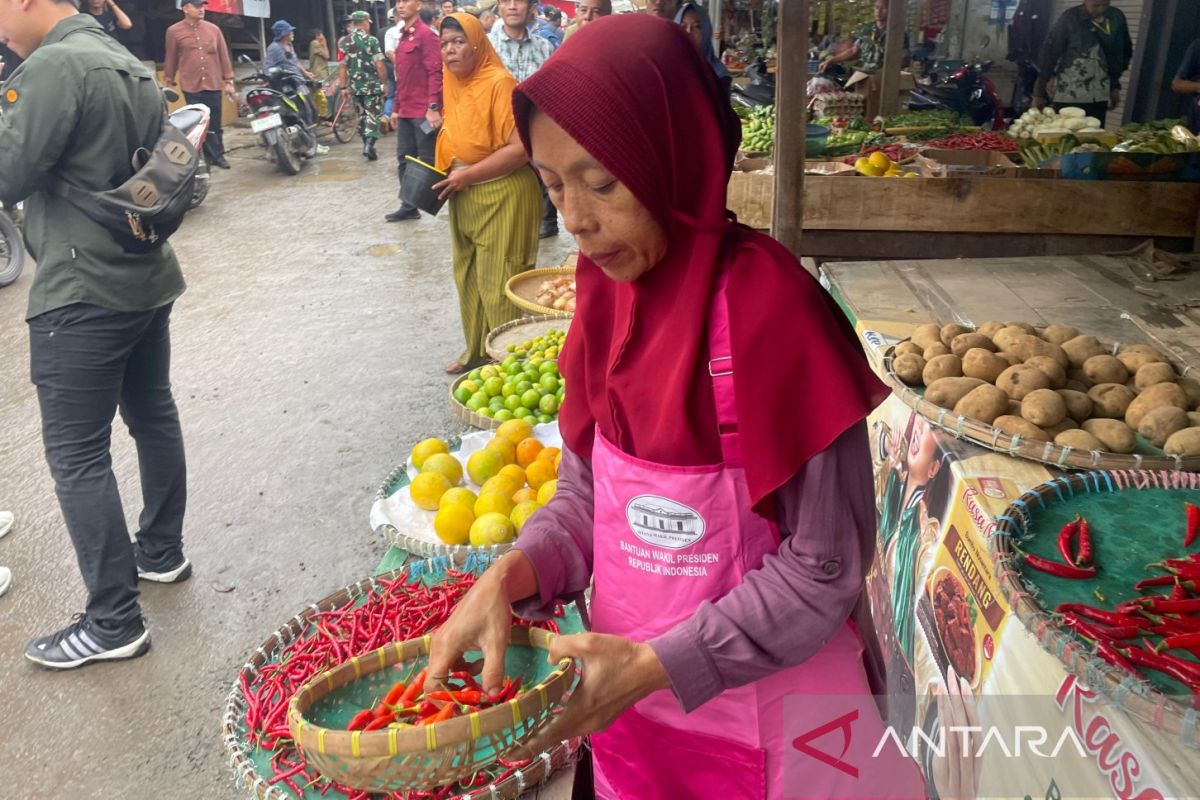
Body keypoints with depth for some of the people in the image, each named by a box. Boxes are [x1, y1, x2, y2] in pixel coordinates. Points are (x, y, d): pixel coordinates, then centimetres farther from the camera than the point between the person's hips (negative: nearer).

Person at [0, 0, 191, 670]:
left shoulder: (54, 66, -17)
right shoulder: (130, 63, 11)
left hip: (84, 295, -9)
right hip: (149, 279, 9)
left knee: (77, 455, -3)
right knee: (153, 415, 19)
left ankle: (114, 623, 4)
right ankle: (162, 552, 36)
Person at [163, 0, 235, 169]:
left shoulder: (213, 29, 7)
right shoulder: (174, 31, 1)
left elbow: (224, 55, 9)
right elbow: (170, 59, 6)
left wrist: (228, 81, 6)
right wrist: (169, 82, 10)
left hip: (213, 85, 2)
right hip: (191, 86, -2)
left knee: (215, 123, 7)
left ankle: (218, 155, 16)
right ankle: (212, 156, 8)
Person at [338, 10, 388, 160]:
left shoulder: (345, 42, 3)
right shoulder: (371, 40, -10)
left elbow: (343, 66, 3)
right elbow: (379, 65, -13)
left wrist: (343, 86, 8)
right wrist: (385, 82, -2)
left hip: (355, 87, 4)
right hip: (372, 85, -4)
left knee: (362, 115, 16)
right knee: (373, 115, -1)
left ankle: (366, 145, 21)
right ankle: (369, 145, -16)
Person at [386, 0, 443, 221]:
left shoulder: (426, 35, -8)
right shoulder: (403, 37, 17)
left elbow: (435, 73, -15)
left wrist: (433, 108, -21)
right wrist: (396, 108, 20)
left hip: (423, 112, -8)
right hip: (406, 112, 8)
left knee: (428, 161, -2)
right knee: (404, 159, 10)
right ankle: (408, 206, 18)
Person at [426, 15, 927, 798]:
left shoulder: (770, 311, -24)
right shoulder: (609, 297, -6)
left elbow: (822, 571, -18)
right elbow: (586, 493, 2)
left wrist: (658, 664, -21)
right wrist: (512, 575, -15)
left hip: (761, 701, -5)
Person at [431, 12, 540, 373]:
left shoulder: (499, 83, -16)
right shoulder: (453, 83, 8)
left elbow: (520, 148, -23)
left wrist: (467, 175, -17)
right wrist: (447, 173, 3)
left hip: (502, 196, -9)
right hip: (465, 197, 9)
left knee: (500, 283, -2)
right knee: (469, 277, 17)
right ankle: (477, 350, 32)